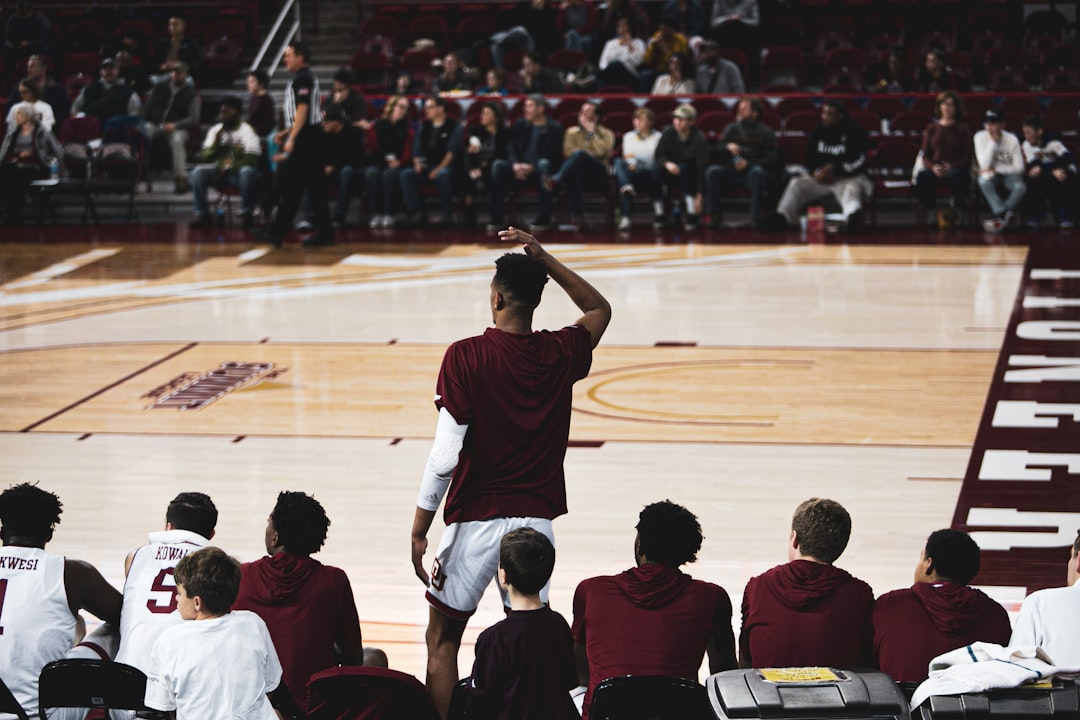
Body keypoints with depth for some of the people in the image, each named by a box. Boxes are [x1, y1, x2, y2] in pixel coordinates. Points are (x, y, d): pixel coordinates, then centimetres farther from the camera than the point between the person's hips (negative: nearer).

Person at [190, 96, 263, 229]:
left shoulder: (247, 131, -8)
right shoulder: (215, 131, 6)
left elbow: (252, 159, -17)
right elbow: (204, 158, 1)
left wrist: (229, 167, -23)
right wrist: (216, 143, -17)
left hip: (240, 172, -4)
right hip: (220, 173, 4)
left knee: (248, 172, -38)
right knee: (198, 172, -23)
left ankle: (246, 214, -24)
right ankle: (203, 214, -18)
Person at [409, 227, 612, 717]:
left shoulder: (465, 357, -12)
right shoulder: (560, 355, -1)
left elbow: (445, 456, -14)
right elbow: (600, 310, 23)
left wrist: (419, 531, -6)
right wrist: (544, 259, 17)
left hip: (475, 520, -3)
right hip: (535, 518, 3)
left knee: (442, 638, 10)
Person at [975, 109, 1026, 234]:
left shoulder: (1011, 139, -8)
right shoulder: (980, 137, -9)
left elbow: (1019, 167, -10)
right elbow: (985, 165, -18)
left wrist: (996, 169, -17)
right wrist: (993, 142, -21)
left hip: (1009, 174, 0)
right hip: (992, 176, 0)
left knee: (1021, 187, -32)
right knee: (983, 181, -35)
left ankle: (1000, 216, -37)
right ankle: (1005, 214, -46)